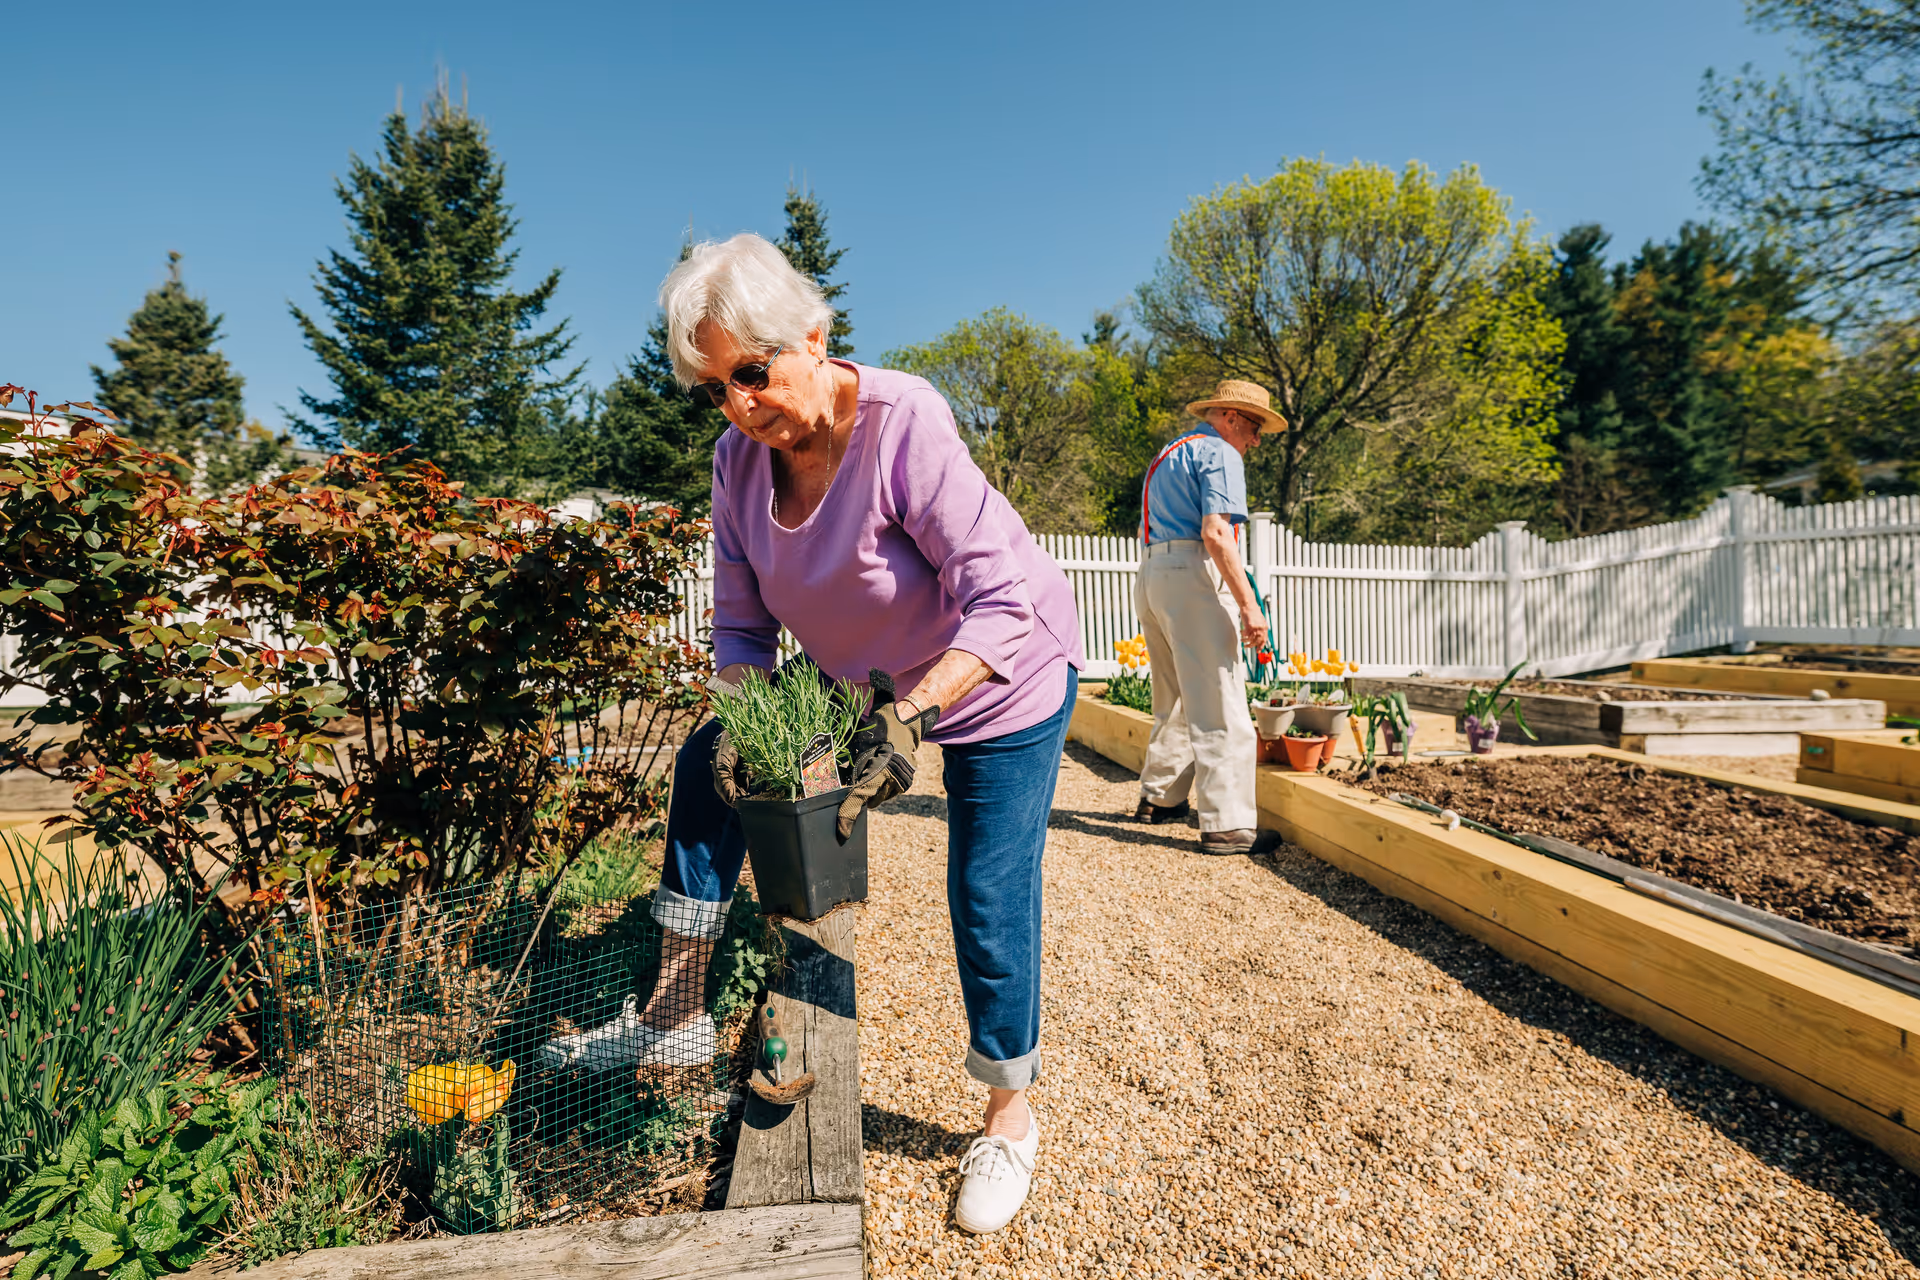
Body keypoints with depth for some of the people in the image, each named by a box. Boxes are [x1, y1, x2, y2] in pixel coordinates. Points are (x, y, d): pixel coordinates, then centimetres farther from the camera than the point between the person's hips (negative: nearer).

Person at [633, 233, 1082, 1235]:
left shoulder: (903, 420, -30)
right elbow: (741, 623, -4)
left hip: (999, 681, -6)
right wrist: (738, 721, -21)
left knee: (990, 902, -3)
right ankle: (676, 1012, 11)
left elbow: (1002, 601, -34)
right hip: (864, 681, 6)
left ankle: (1010, 1120, 23)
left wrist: (910, 717, -44)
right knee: (705, 766, 0)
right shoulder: (739, 458, -11)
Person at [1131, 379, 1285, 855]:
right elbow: (1215, 534, -17)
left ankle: (1159, 798, 28)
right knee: (1219, 708, -8)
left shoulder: (1166, 456, 26)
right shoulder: (1219, 454, -3)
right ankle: (1228, 825, -8)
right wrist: (1249, 605, -19)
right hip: (1193, 576, -9)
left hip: (1150, 576, 10)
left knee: (1174, 702, 19)